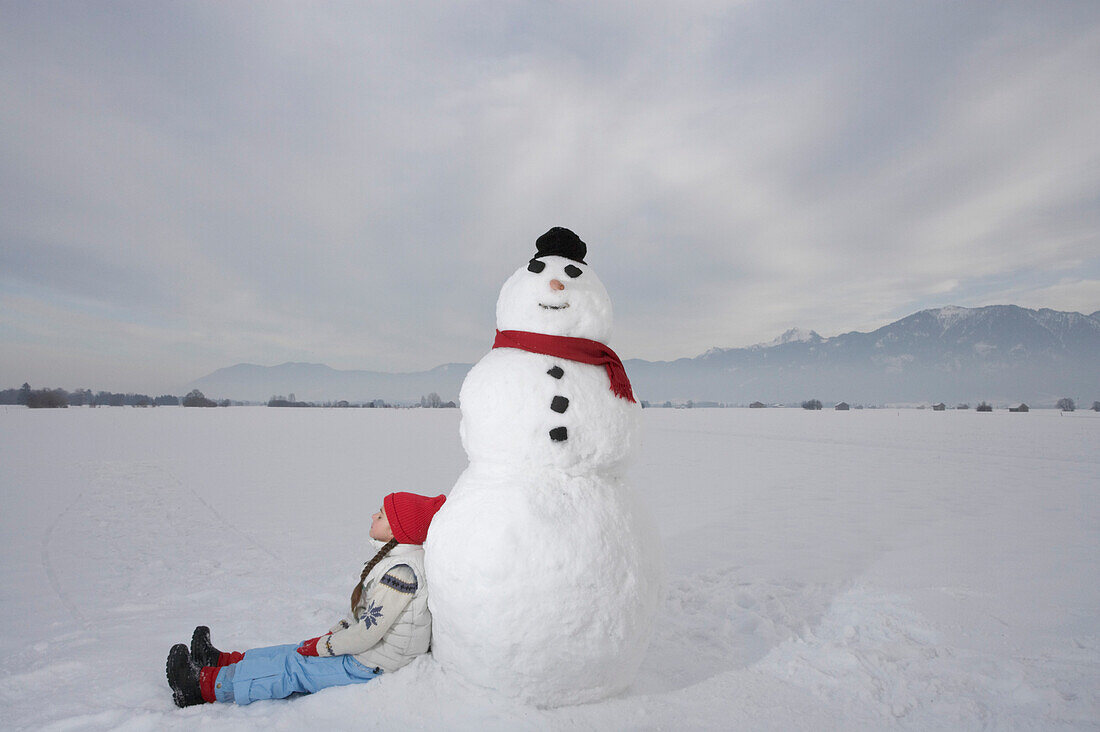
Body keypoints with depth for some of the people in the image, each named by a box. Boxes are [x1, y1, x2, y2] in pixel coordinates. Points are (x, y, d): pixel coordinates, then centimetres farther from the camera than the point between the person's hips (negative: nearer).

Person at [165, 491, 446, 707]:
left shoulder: (402, 571, -29)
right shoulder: (395, 558, 4)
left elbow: (368, 632, -26)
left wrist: (322, 646, -13)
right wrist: (334, 633, 8)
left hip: (370, 668, -8)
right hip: (366, 653, 8)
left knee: (293, 666, -1)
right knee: (302, 650, 14)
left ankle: (205, 686, 13)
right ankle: (220, 661, 29)